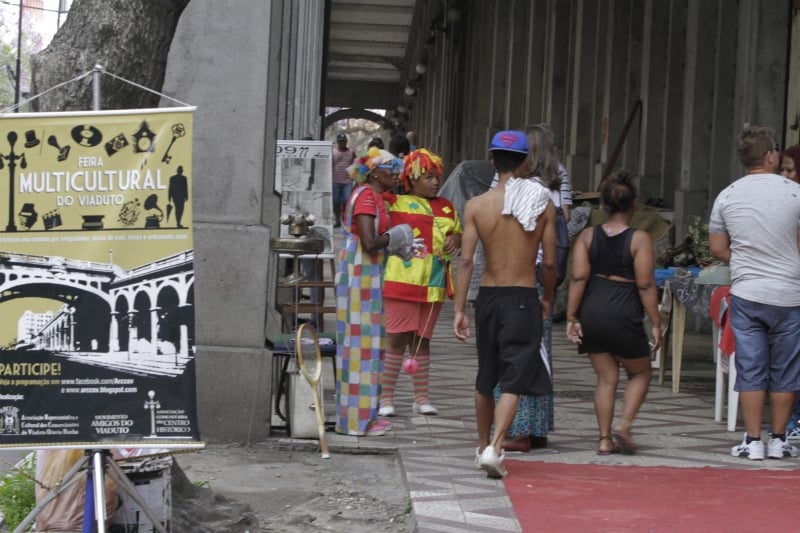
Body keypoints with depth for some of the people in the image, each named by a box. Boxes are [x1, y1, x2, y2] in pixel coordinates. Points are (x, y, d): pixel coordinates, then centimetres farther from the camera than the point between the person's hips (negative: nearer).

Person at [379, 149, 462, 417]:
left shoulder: (446, 208, 15)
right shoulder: (395, 203, -1)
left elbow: (458, 234, 25)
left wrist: (455, 240, 4)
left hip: (433, 284, 5)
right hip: (401, 281, -5)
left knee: (422, 340, 12)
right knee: (396, 339, -6)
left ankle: (421, 397, 18)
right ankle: (386, 397, 1)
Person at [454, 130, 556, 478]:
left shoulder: (477, 205, -4)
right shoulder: (542, 204, -5)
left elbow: (466, 261, -8)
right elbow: (549, 262, -3)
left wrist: (459, 310, -6)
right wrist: (548, 299, 14)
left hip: (488, 296, 2)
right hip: (523, 298, -2)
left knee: (485, 377, 18)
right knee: (514, 379, -2)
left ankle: (484, 446, 32)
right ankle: (494, 449, -18)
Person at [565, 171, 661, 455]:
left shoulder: (588, 236, 3)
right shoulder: (639, 239, -7)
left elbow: (578, 278, -4)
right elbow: (645, 285, -9)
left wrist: (572, 318, -1)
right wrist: (655, 324, -4)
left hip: (592, 313, 4)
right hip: (623, 315, -4)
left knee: (606, 378, 14)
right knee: (640, 373, 16)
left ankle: (604, 439, 11)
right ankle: (623, 426, 0)